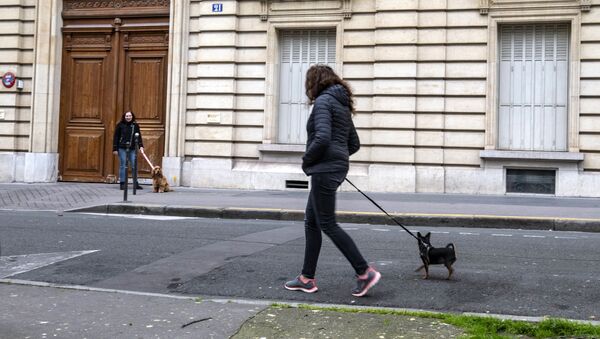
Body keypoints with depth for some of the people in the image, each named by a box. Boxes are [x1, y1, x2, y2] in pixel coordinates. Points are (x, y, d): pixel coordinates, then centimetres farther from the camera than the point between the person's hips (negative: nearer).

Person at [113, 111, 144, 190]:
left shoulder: (135, 125, 7)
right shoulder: (120, 125, 1)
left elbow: (139, 136, 6)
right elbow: (116, 137, 2)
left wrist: (141, 146, -8)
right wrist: (115, 149, -2)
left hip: (132, 148, 2)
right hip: (122, 148, -2)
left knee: (134, 165, 2)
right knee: (123, 165, 2)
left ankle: (135, 183, 8)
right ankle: (122, 183, 7)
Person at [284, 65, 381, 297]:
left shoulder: (323, 101, -11)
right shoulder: (342, 105, 18)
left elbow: (322, 138, -23)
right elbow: (354, 144, 20)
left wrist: (307, 160, -9)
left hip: (325, 169, -10)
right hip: (337, 167, 10)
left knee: (327, 224, -6)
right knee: (311, 222, 12)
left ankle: (365, 272, -5)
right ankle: (307, 278, 16)